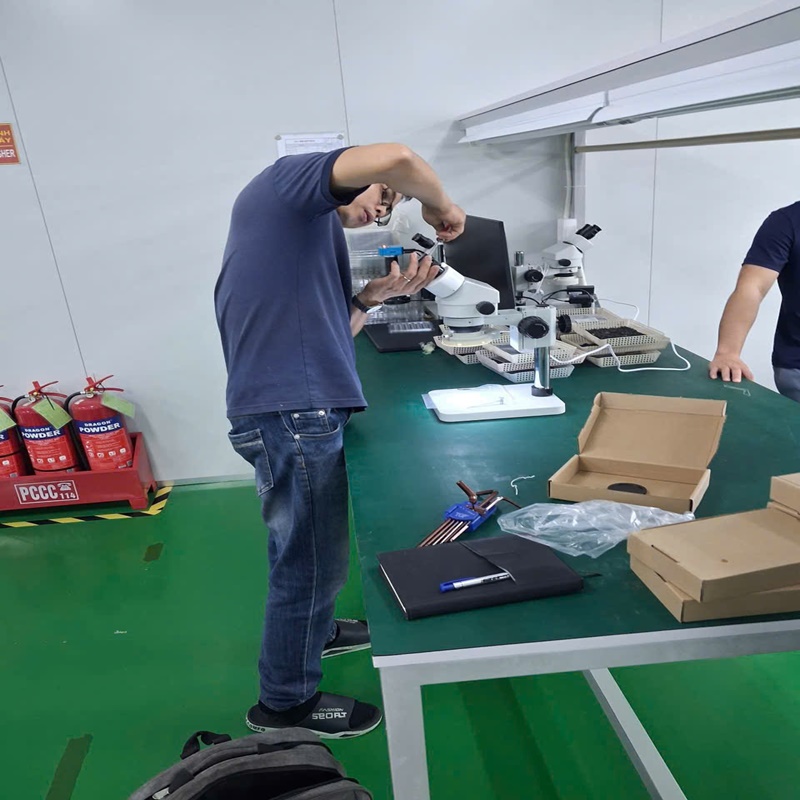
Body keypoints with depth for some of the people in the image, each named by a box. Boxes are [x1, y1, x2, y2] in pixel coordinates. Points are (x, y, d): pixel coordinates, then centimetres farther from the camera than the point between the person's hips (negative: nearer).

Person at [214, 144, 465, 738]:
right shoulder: (289, 181, -2)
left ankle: (313, 630, 51)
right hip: (292, 413, -10)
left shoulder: (315, 232, 25)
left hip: (302, 409, 10)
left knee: (310, 551, 27)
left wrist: (376, 295, 10)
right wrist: (439, 205, -1)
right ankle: (287, 702, 26)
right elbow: (394, 157, -20)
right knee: (311, 562, 5)